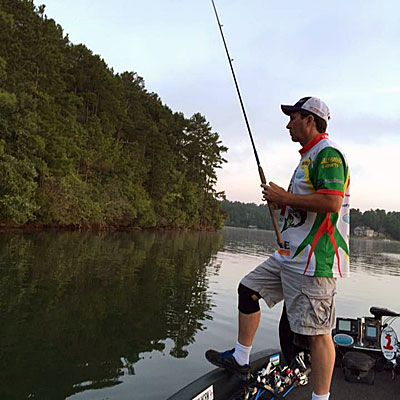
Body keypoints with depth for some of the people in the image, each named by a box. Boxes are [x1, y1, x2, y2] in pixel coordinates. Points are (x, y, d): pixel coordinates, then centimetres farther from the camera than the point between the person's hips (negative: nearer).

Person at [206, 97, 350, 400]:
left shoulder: (328, 153, -12)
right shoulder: (310, 156, 20)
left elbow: (332, 202, -26)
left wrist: (285, 198, -16)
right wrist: (283, 201, 10)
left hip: (314, 259, -11)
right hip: (290, 255, 11)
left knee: (317, 332, -4)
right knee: (248, 288, 15)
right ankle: (240, 360, 27)